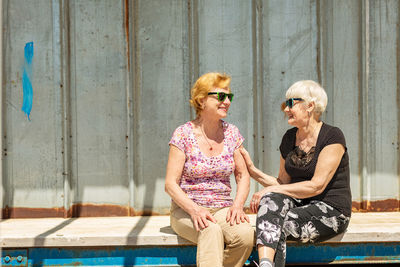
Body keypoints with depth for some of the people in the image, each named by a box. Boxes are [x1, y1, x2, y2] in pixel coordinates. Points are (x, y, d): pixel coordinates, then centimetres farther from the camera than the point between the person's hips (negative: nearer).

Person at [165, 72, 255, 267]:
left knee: (246, 235, -28)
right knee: (211, 231, -36)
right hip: (186, 209, -3)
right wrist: (194, 210, -23)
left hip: (223, 209, 4)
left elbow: (243, 175, 12)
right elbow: (170, 184, -7)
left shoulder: (231, 132, 7)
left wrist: (238, 204, -8)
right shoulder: (183, 134, -5)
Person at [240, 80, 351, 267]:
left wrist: (271, 189, -17)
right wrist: (252, 170, 1)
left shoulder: (332, 136, -10)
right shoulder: (289, 138, 11)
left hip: (330, 210, -5)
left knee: (275, 227, -29)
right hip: (299, 204, 5)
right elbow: (283, 182, 15)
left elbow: (317, 186, -17)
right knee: (271, 200, -29)